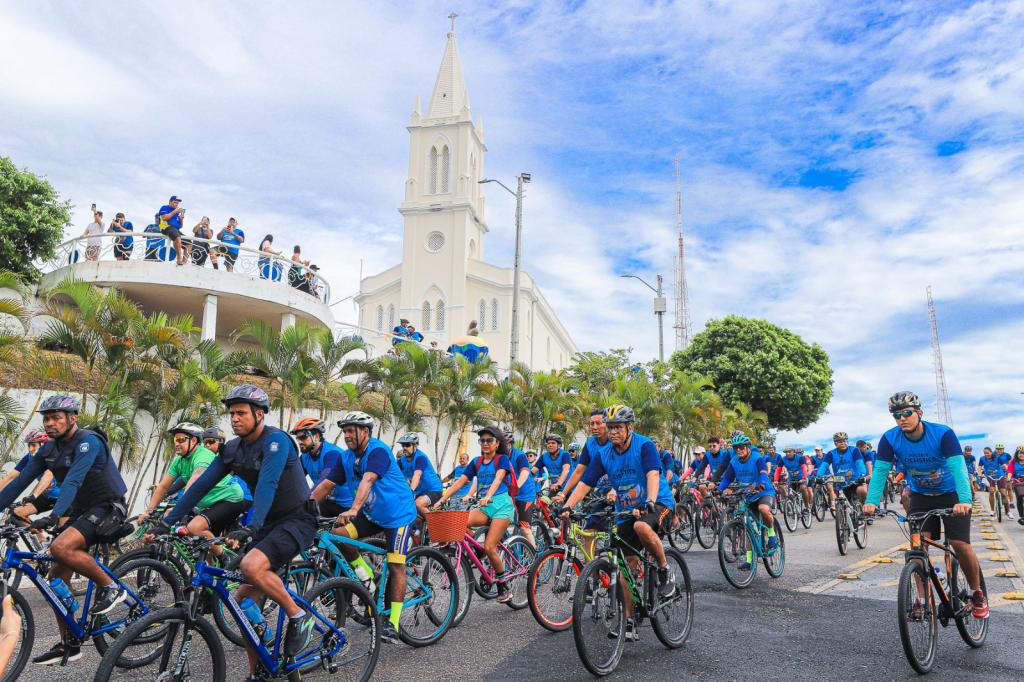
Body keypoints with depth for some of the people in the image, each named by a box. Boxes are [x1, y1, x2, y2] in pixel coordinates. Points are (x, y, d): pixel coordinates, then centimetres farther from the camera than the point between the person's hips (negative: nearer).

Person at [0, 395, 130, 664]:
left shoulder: (89, 442, -19)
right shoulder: (49, 449, 5)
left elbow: (73, 480, -32)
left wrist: (54, 515, -43)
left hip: (107, 507, -8)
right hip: (80, 511, 8)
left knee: (60, 547, -31)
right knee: (57, 578, 5)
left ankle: (111, 587, -12)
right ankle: (68, 645, 17)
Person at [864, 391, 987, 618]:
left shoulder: (943, 433, -25)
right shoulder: (890, 439, -18)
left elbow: (958, 467, -35)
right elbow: (880, 471, -23)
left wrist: (964, 500, -50)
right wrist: (871, 501, -37)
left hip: (951, 495, -2)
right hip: (920, 496, 2)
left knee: (960, 544, -9)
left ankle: (977, 593, 16)